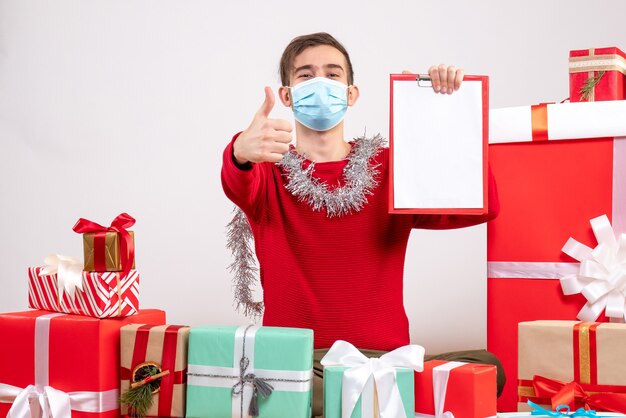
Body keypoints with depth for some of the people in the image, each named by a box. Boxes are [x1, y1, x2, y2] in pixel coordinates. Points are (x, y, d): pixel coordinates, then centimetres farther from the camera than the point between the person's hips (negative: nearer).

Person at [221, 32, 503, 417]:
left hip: (382, 356, 1)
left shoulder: (389, 166, 10)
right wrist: (242, 153, -43)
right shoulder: (271, 171, 7)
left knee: (487, 367, -26)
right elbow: (239, 184, -19)